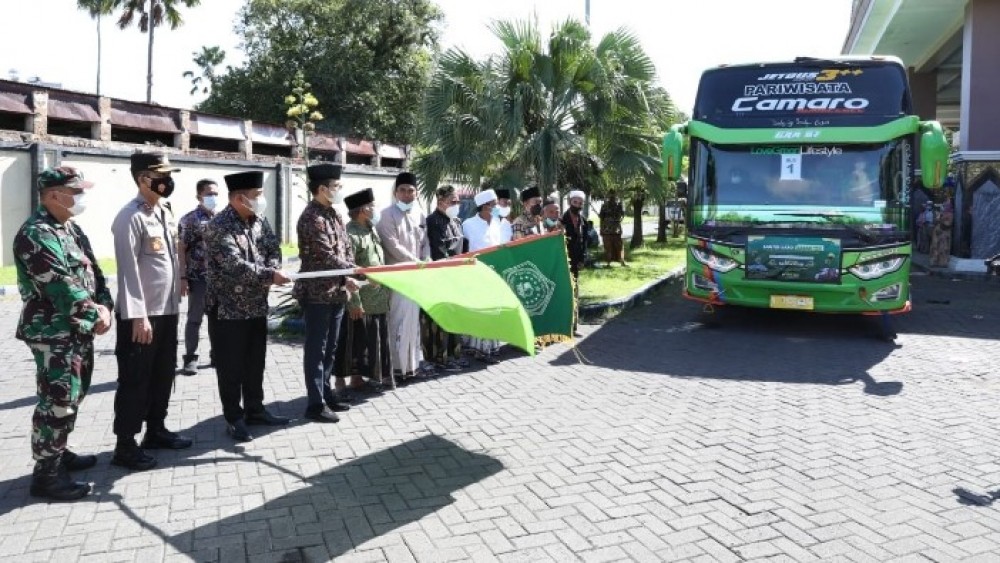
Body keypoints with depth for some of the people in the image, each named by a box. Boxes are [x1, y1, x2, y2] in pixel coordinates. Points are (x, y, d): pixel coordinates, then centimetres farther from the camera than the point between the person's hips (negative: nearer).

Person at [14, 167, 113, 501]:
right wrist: (95, 314, -14)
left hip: (80, 331, 10)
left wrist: (105, 307, -3)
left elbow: (92, 271, 12)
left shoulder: (71, 228, 13)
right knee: (58, 403, -4)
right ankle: (46, 474, 6)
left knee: (72, 398, 19)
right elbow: (61, 287, -23)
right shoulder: (35, 234, -17)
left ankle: (58, 452, 34)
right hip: (54, 335, -10)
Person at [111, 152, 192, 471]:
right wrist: (138, 316, -22)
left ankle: (156, 430, 33)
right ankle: (125, 446, 12)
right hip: (141, 315, -8)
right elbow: (128, 270, -19)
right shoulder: (131, 217, -15)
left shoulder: (165, 212, 11)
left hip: (167, 311, 9)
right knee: (135, 380, 1)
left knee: (163, 374, 18)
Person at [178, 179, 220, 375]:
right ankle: (190, 358, 10)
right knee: (195, 319, 2)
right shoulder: (189, 219, -5)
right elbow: (181, 250, -7)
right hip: (197, 278, -4)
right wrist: (183, 278, -12)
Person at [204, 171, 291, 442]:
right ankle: (234, 418, 15)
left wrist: (271, 271, -16)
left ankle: (255, 410, 29)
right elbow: (235, 265, -27)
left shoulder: (258, 220, 6)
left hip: (257, 306, 7)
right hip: (228, 309, -7)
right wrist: (269, 275, -25)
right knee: (231, 367, 4)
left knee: (255, 363, 16)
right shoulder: (220, 226, -18)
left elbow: (274, 248, 5)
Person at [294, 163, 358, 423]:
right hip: (317, 293, -9)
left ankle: (326, 394, 29)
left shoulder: (333, 213, 12)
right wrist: (353, 275, -16)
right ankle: (316, 404, 6)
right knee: (316, 349, -1)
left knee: (330, 348, 17)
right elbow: (327, 256, -22)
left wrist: (347, 278, -5)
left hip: (336, 292, 9)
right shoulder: (312, 217, -16)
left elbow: (346, 248, 11)